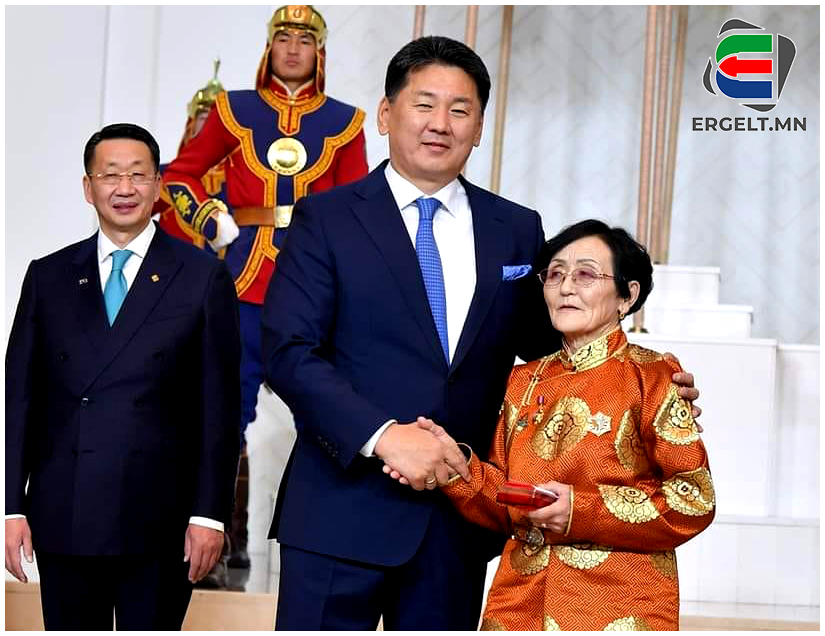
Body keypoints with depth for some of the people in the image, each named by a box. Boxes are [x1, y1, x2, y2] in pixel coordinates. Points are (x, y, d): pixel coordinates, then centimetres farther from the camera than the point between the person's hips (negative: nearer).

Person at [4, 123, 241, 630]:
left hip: (158, 522, -2)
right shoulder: (48, 277, 10)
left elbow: (220, 406, -1)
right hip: (62, 520, 2)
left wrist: (210, 514, -6)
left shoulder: (203, 276, 2)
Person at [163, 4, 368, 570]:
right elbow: (180, 173, 17)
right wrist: (211, 220, 2)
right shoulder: (235, 110, 9)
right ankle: (227, 538, 11)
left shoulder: (344, 121, 8)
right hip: (244, 283, 1)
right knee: (230, 408, 3)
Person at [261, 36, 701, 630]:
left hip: (461, 515, 3)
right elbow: (289, 351, -9)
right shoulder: (327, 219, -1)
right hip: (343, 511, -3)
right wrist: (383, 436, -20)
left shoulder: (517, 230, 10)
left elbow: (542, 344, 16)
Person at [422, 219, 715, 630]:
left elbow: (694, 500, -8)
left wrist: (582, 511, -15)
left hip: (617, 607, -4)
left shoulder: (651, 376, -4)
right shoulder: (524, 382, 11)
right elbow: (506, 507, 12)